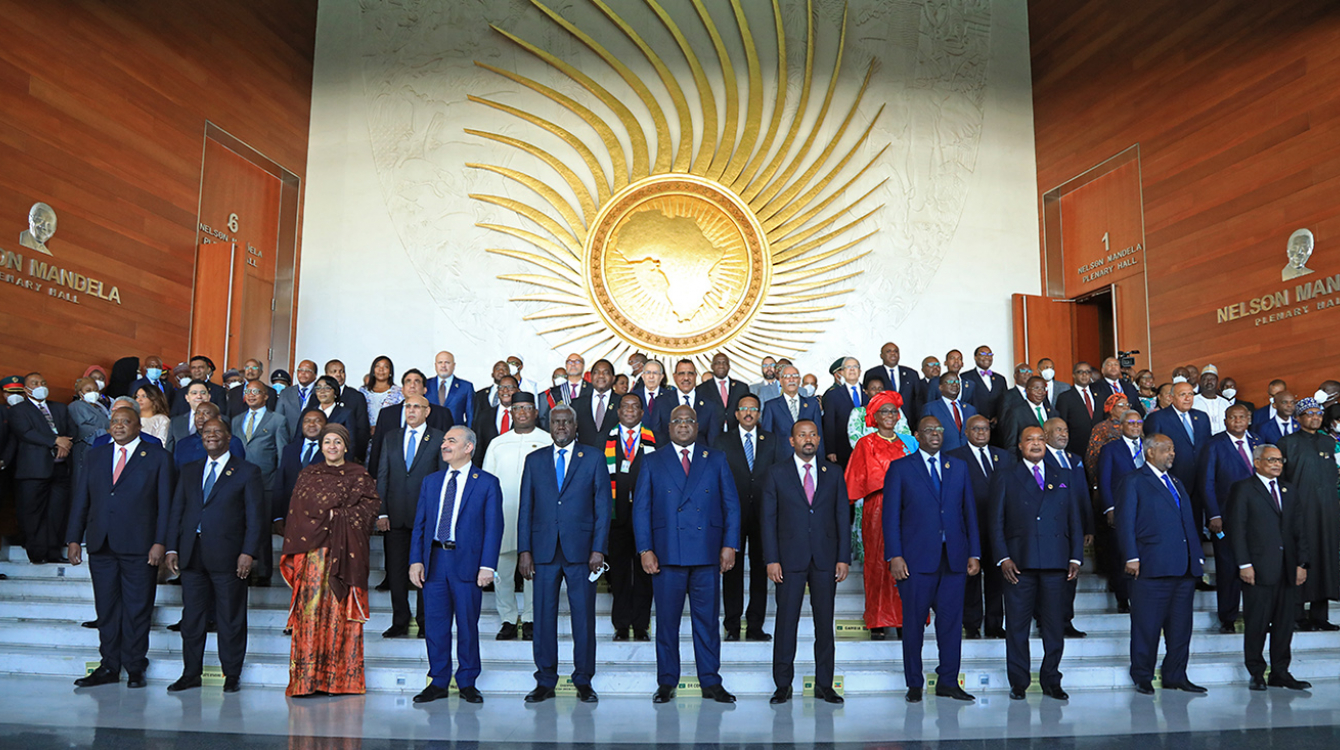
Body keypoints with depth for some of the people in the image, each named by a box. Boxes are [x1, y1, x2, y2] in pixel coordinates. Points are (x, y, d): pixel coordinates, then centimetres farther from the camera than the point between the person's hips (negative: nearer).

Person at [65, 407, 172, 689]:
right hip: (101, 546, 4)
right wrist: (73, 539, 5)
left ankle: (135, 668, 12)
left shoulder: (157, 458, 3)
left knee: (137, 609, 2)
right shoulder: (96, 456, 15)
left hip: (139, 547, -4)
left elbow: (165, 503, -2)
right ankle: (109, 667, 18)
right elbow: (80, 499, 13)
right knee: (106, 609, 9)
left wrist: (160, 542, -10)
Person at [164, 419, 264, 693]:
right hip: (192, 555, 4)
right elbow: (177, 512, 15)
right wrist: (172, 548, 5)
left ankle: (232, 675, 13)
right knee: (191, 617, 9)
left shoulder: (247, 472, 2)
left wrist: (248, 552, -12)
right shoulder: (189, 471, 16)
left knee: (230, 619, 2)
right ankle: (191, 673, 21)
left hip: (227, 555, -4)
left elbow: (256, 516, -3)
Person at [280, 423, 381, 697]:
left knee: (341, 612, -3)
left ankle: (342, 679, 2)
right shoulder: (308, 475, 15)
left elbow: (370, 506, -2)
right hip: (314, 551, 1)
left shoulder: (359, 475, 9)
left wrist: (336, 515, -8)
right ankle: (308, 680, -2)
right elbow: (297, 513, 11)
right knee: (311, 610, -5)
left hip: (346, 553, -1)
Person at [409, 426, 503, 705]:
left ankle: (467, 683, 17)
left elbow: (493, 527, -3)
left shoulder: (487, 483, 0)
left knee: (468, 624, 4)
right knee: (435, 624, 6)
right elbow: (419, 524, 12)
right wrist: (416, 560, 1)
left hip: (467, 562, -3)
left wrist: (487, 566, -11)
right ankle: (438, 682, 19)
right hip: (434, 560, 4)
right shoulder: (431, 482, 13)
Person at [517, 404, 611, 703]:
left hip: (581, 550, -2)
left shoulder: (594, 458, 5)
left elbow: (603, 506, 2)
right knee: (543, 616, 5)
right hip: (543, 550, 2)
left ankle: (584, 681, 14)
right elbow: (526, 508, 10)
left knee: (583, 616, 2)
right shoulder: (534, 460, 12)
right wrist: (524, 550, 1)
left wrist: (599, 549, -6)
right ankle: (545, 681, 16)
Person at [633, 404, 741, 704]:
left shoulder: (716, 460, 11)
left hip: (707, 553, 1)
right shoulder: (652, 462, 9)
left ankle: (711, 682, 14)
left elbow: (732, 505, 9)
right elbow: (641, 509, 5)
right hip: (667, 553, 0)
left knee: (708, 619, 4)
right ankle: (666, 682, 16)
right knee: (667, 620, 4)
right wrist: (645, 550, -4)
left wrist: (729, 545, 0)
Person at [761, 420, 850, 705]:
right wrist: (771, 559, -6)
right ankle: (783, 685, 10)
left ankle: (824, 684, 16)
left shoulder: (834, 473, 9)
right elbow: (768, 518, 1)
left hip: (826, 558, 2)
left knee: (825, 621, 6)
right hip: (790, 558, -2)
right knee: (786, 620, 0)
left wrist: (843, 558, 0)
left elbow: (842, 516, 7)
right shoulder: (777, 473, 4)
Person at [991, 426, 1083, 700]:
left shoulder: (1064, 477, 15)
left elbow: (1075, 520, 12)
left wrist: (1076, 557, 3)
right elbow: (997, 523, 4)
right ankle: (1018, 683, 12)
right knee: (1017, 626, 2)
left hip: (1056, 563, 2)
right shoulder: (1005, 479, 8)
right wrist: (1003, 558, -7)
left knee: (1054, 626, 5)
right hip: (1020, 563, -2)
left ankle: (1051, 682, 18)